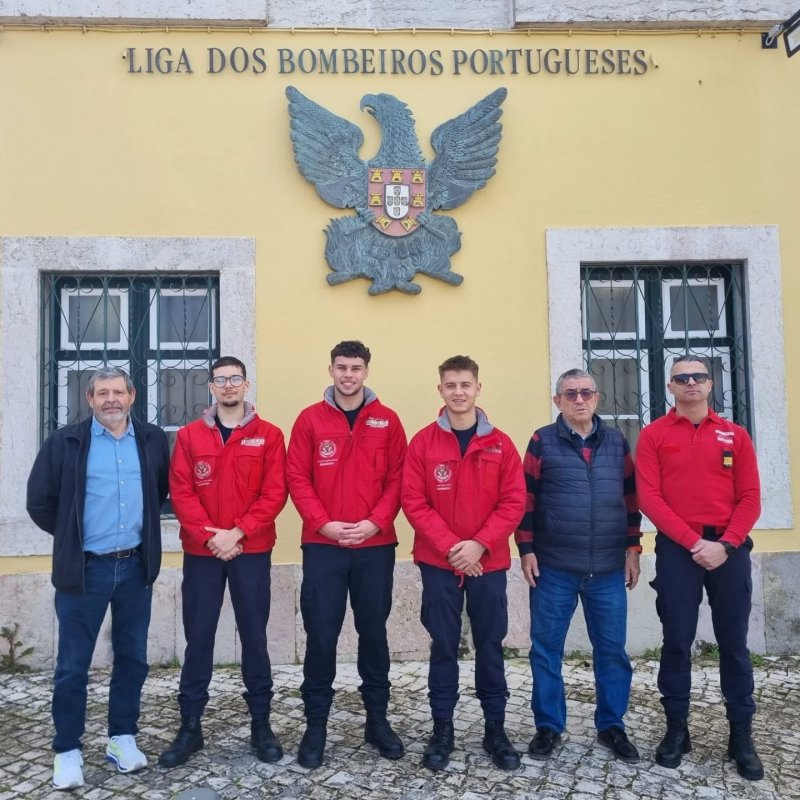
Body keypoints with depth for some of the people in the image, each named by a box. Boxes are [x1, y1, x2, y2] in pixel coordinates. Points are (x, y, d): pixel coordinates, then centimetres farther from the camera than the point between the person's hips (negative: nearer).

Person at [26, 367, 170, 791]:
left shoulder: (152, 439, 3)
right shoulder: (65, 442, -6)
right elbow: (39, 501, 0)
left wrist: (142, 530, 10)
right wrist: (71, 536, 5)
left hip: (136, 567, 3)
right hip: (84, 568, -3)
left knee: (132, 657, 12)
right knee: (72, 665, 6)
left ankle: (122, 738, 29)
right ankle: (67, 750, 22)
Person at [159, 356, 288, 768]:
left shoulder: (269, 435, 2)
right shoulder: (189, 436, 5)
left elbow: (274, 493, -5)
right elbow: (181, 493, -2)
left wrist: (238, 533, -14)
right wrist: (209, 536, -13)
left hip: (252, 551, -1)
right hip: (200, 551, 1)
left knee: (254, 635, 6)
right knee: (198, 637, 7)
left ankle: (261, 724, 20)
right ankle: (190, 726, 20)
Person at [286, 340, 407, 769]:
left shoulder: (387, 420, 4)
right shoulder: (310, 419, 2)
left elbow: (397, 478, 1)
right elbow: (297, 478, -2)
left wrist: (376, 522, -11)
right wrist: (324, 523, -12)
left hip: (376, 546, 1)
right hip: (322, 545, -1)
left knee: (373, 631, 11)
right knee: (321, 634, 3)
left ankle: (378, 720, 26)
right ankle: (315, 725, 18)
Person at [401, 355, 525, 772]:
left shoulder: (500, 443, 1)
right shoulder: (423, 442, -2)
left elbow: (514, 502, -3)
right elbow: (413, 502, -7)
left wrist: (480, 544, -14)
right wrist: (450, 545, -15)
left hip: (489, 562, 1)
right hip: (438, 562, -1)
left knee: (490, 646, 10)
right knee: (443, 646, 8)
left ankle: (496, 730, 25)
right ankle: (441, 730, 23)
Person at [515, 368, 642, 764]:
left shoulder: (617, 442, 8)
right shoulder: (542, 441, -1)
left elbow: (631, 498, 12)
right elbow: (525, 498, -2)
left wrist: (632, 548, 9)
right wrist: (526, 549, -6)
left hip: (609, 568, 2)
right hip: (553, 568, -2)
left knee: (612, 649, 10)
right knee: (546, 649, 6)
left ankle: (611, 725, 28)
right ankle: (548, 726, 22)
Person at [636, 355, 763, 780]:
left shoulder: (735, 435, 7)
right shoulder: (653, 435, 1)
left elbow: (750, 498, 3)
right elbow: (649, 498, -6)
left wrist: (725, 544, -10)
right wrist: (694, 542, -13)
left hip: (729, 549, 2)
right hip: (676, 550, -1)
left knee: (733, 642, 8)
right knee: (677, 641, 4)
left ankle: (741, 735, 19)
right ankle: (676, 728, 17)